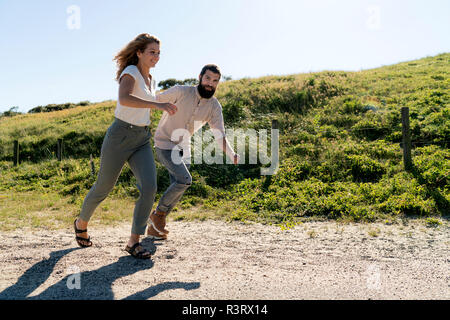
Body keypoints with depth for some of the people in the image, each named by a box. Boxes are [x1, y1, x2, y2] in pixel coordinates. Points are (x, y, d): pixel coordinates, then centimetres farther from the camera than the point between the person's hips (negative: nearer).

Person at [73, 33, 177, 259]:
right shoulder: (130, 72, -11)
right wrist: (158, 105, -38)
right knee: (104, 188, 10)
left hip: (142, 141, 6)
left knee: (149, 187, -15)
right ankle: (81, 223, 40)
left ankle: (133, 242, -4)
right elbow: (124, 99, -32)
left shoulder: (150, 80, 14)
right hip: (119, 137, -6)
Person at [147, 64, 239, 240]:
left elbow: (220, 136, -13)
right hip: (164, 144, -5)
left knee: (178, 189, 2)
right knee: (185, 180, -22)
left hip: (183, 148, 6)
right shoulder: (181, 91, -18)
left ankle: (154, 227, 20)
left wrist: (232, 155, -30)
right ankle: (158, 213, 1)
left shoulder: (214, 106, -6)